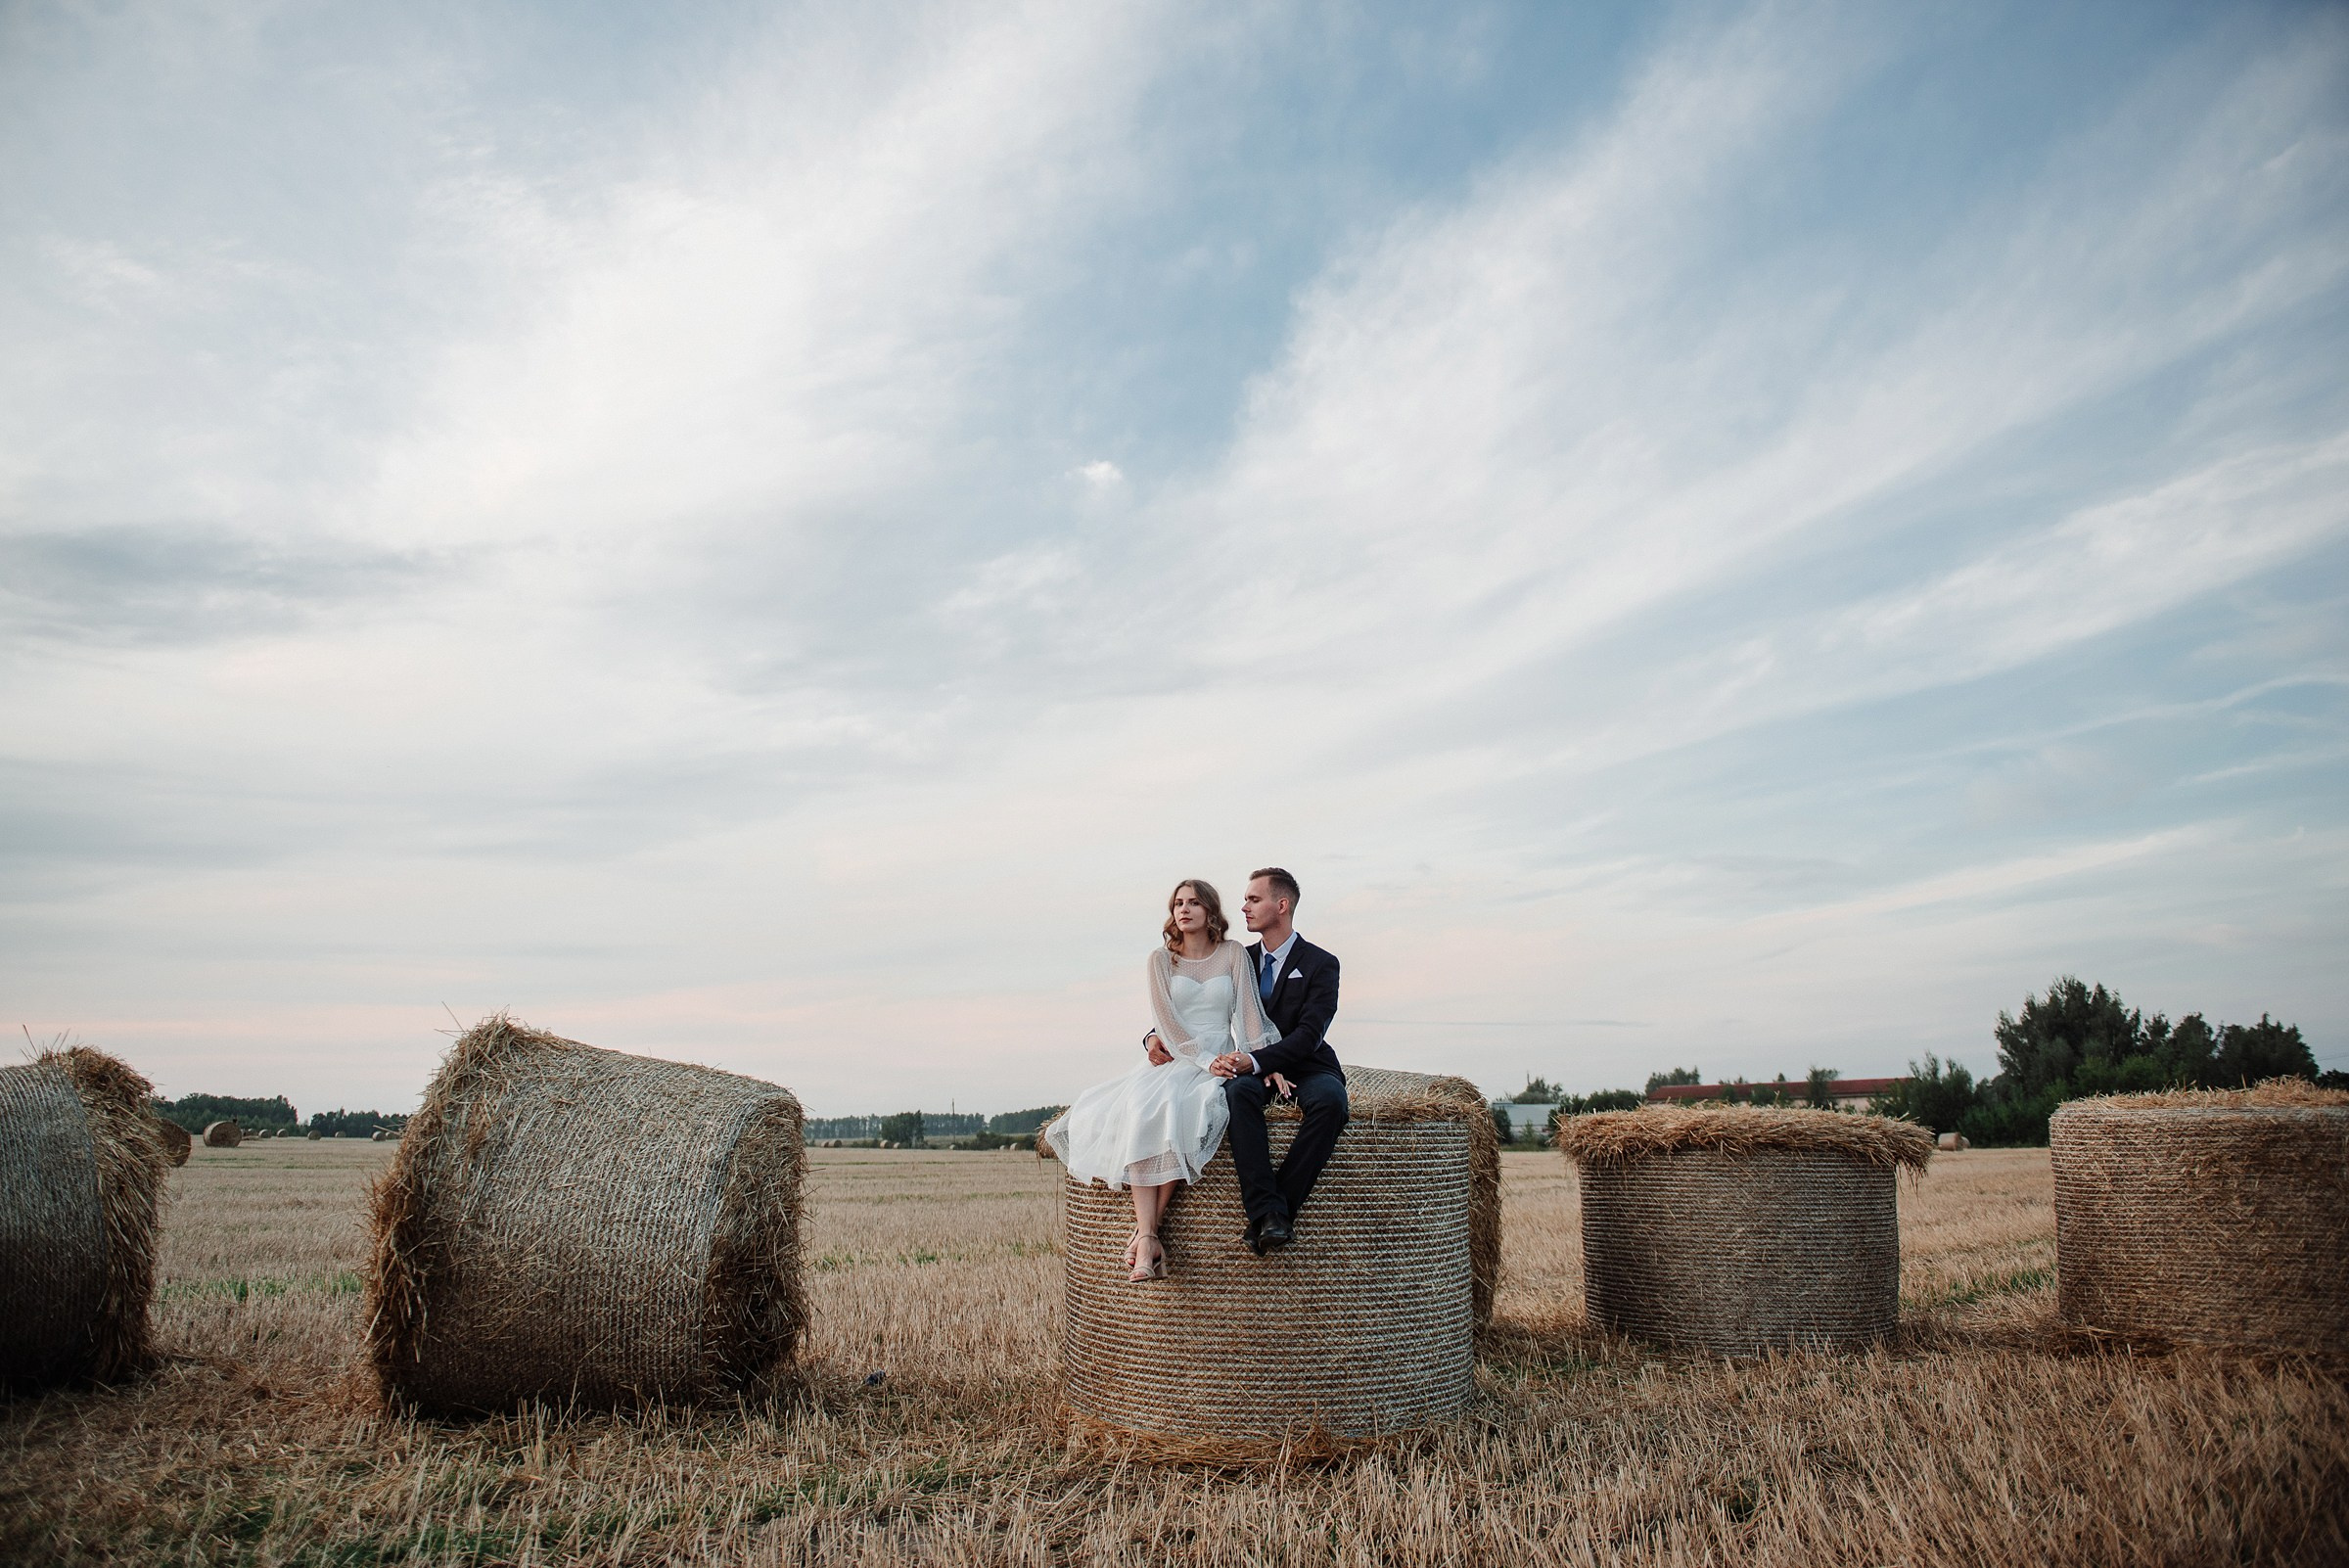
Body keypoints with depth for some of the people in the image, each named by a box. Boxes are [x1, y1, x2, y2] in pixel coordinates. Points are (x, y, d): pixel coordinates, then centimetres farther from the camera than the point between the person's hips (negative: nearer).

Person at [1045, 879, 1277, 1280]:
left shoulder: (1233, 954, 8)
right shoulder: (1161, 960, 10)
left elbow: (1248, 1012, 2)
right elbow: (1167, 1020, 0)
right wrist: (1207, 1058, -13)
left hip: (1221, 1060, -1)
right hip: (1174, 1058, 1)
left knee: (1175, 1110, -35)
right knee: (1141, 1109, -33)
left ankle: (1145, 1232, -33)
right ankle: (1148, 1238, -40)